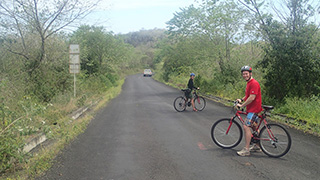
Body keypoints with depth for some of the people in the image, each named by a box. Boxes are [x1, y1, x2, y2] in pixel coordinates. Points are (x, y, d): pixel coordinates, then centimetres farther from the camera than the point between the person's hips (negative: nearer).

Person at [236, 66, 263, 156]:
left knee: (246, 126, -16)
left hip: (254, 108, -11)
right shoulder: (249, 83, 13)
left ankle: (246, 149, -14)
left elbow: (252, 97, -25)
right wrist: (241, 99, 12)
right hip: (252, 108, 11)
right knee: (254, 126, 19)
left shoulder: (254, 83, -19)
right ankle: (257, 146, 32)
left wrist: (241, 105, -21)